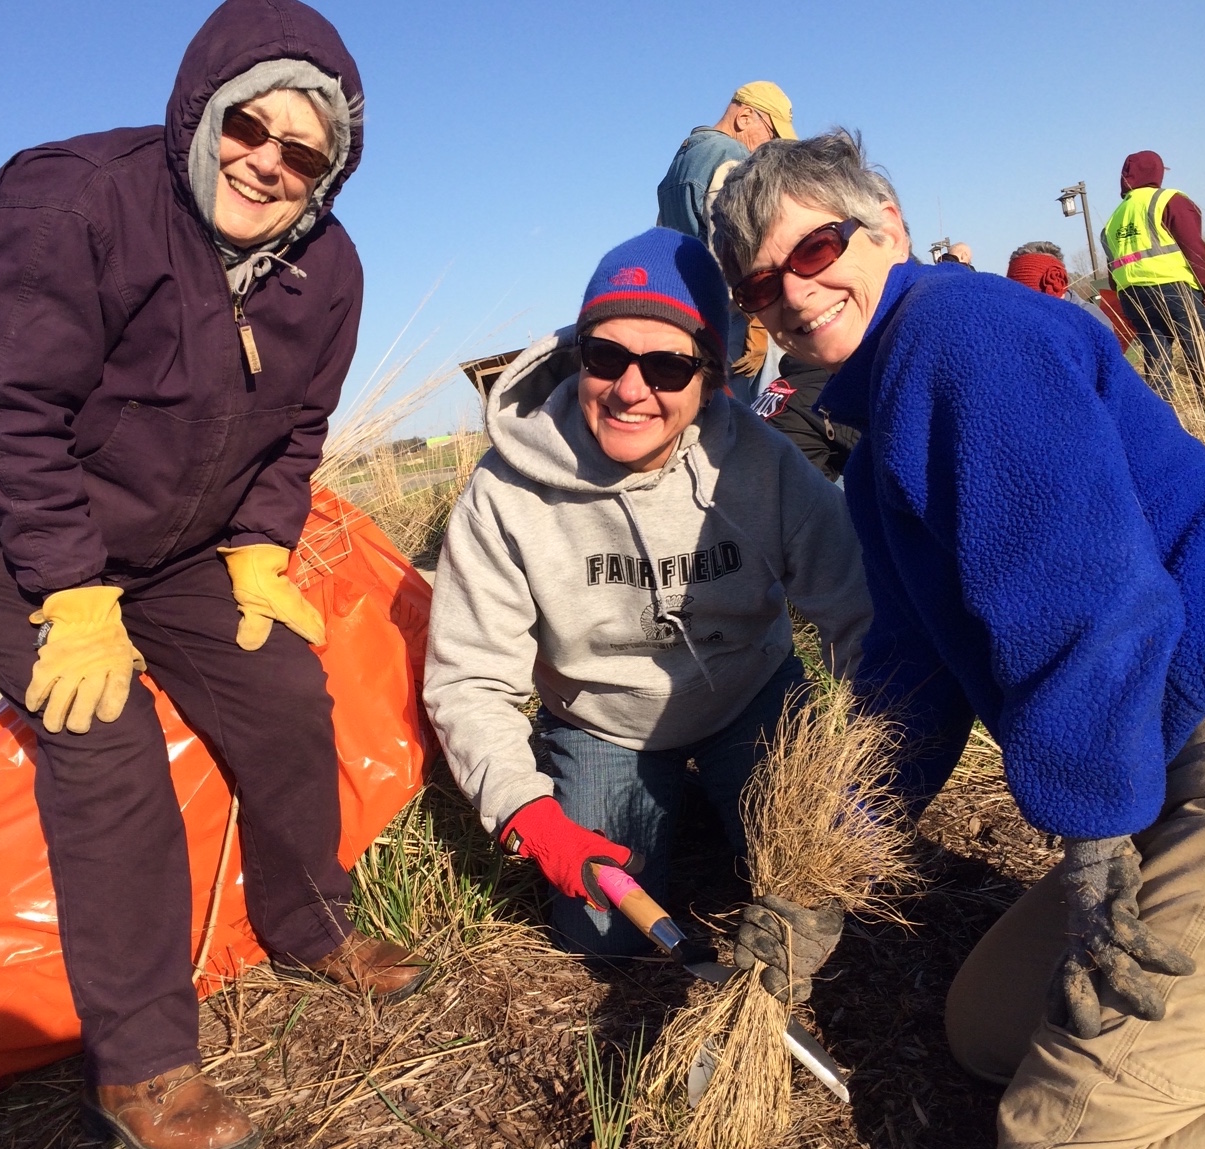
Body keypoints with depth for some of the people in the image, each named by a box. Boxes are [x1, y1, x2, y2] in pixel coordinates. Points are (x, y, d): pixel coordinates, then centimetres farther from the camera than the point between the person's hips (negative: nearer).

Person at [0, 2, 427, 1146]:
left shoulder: (323, 269, -7)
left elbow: (294, 433, 5)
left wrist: (258, 557, -2)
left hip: (184, 552, 6)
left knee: (286, 698, 1)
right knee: (107, 750, -16)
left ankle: (308, 931, 26)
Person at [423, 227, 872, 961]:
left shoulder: (762, 465, -25)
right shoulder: (508, 494, -26)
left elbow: (862, 615, -19)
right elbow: (469, 680, -20)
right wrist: (529, 814, -30)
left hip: (754, 705, 1)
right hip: (600, 729, 0)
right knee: (606, 932, 0)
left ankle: (717, 794, 25)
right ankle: (666, 806, 30)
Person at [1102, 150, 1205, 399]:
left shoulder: (1114, 219, 20)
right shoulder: (1168, 200, 2)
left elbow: (1113, 268, 19)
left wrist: (1127, 303, 24)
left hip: (1131, 296, 6)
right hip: (1172, 288, -6)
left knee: (1155, 365, 6)